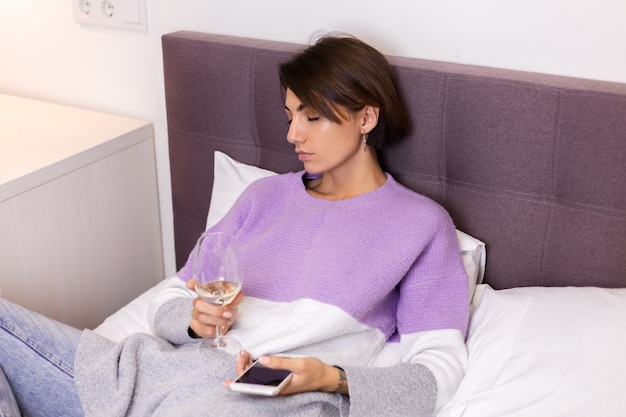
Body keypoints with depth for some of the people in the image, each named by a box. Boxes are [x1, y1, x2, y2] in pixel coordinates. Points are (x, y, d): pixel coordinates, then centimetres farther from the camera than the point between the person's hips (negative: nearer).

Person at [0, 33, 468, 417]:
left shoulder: (421, 223, 7)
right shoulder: (266, 195, 21)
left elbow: (439, 366, -1)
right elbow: (170, 299, 20)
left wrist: (331, 378, -17)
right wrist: (195, 318, -4)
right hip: (170, 367, 6)